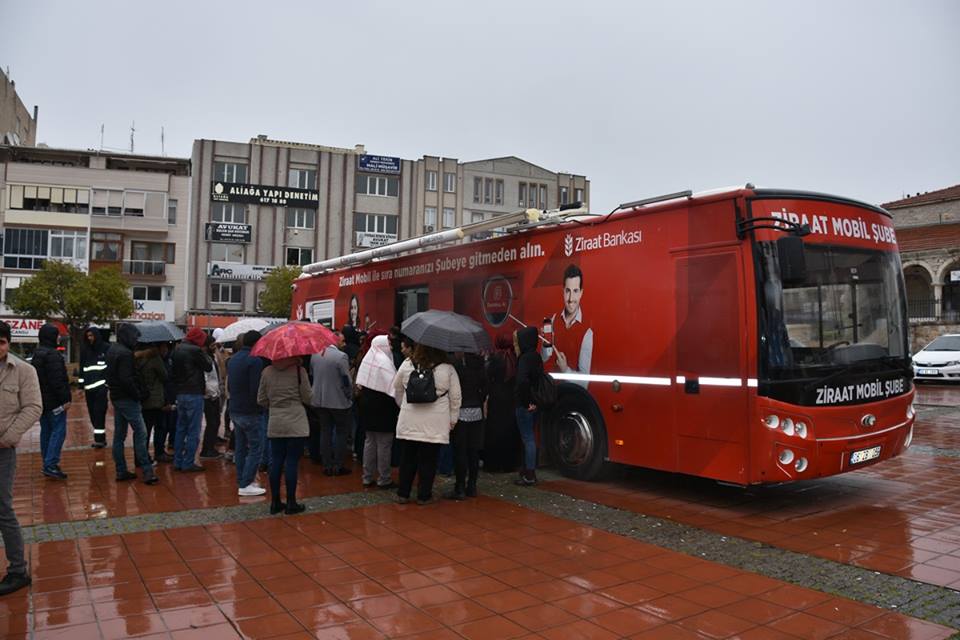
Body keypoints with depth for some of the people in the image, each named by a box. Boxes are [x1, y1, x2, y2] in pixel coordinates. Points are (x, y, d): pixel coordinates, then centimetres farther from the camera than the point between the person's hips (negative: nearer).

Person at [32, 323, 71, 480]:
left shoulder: (37, 354, 14)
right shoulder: (53, 355, -17)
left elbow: (35, 377, 20)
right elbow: (57, 380, -23)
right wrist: (65, 399, -18)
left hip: (42, 400, 10)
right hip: (54, 401, -10)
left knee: (46, 431, 14)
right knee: (58, 431, -7)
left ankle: (48, 463, 20)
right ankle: (50, 465, -12)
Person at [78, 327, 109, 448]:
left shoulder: (106, 348, -1)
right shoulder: (84, 350, 13)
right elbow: (82, 368, 17)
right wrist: (81, 386, 12)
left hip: (102, 385, -5)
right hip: (89, 387, 5)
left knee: (99, 412, -10)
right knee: (92, 413, 6)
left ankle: (99, 438, -8)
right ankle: (100, 438, 13)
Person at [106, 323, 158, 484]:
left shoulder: (112, 350, 13)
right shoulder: (125, 353, -17)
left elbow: (111, 375, 18)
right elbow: (126, 379, -23)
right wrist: (138, 394, -12)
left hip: (116, 397, 10)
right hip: (127, 399, -10)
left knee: (119, 435, 11)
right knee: (140, 433, -8)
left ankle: (121, 471, 17)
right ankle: (147, 471, -9)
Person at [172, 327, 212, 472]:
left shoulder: (177, 350, 9)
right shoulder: (195, 350, -16)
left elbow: (174, 370, 13)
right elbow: (208, 367, -5)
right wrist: (209, 359, 12)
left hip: (180, 394, 8)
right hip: (194, 394, -8)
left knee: (180, 429, 15)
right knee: (193, 431, 0)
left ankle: (177, 462, 20)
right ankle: (188, 463, 2)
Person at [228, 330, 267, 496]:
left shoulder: (233, 359, 12)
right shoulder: (255, 360, -17)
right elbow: (256, 388, -22)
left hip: (234, 410, 9)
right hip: (250, 412, -9)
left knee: (240, 447, 14)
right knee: (255, 447, -2)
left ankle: (241, 481, 20)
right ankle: (246, 485, -3)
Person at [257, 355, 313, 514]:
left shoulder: (266, 372, 2)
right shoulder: (299, 371, -9)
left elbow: (261, 400, 7)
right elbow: (307, 398, -6)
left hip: (275, 425, 4)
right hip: (295, 424, -4)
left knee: (276, 462, 10)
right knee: (292, 462, 1)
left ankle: (275, 503, 17)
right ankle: (291, 503, 7)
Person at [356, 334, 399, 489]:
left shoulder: (367, 359, 6)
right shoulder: (384, 361, -17)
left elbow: (359, 384, 10)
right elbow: (393, 386, -20)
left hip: (366, 405, 8)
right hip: (382, 407, -8)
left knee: (369, 441, 14)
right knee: (384, 443, 1)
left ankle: (368, 477, 20)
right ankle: (384, 479, 8)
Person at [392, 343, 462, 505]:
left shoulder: (406, 365, -2)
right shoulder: (448, 369, -8)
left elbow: (397, 389, 12)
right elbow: (455, 397, -3)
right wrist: (453, 419, 9)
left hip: (408, 422, 2)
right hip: (435, 425, -2)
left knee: (407, 458, 13)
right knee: (428, 460, 7)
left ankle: (403, 494, 21)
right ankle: (424, 495, 14)